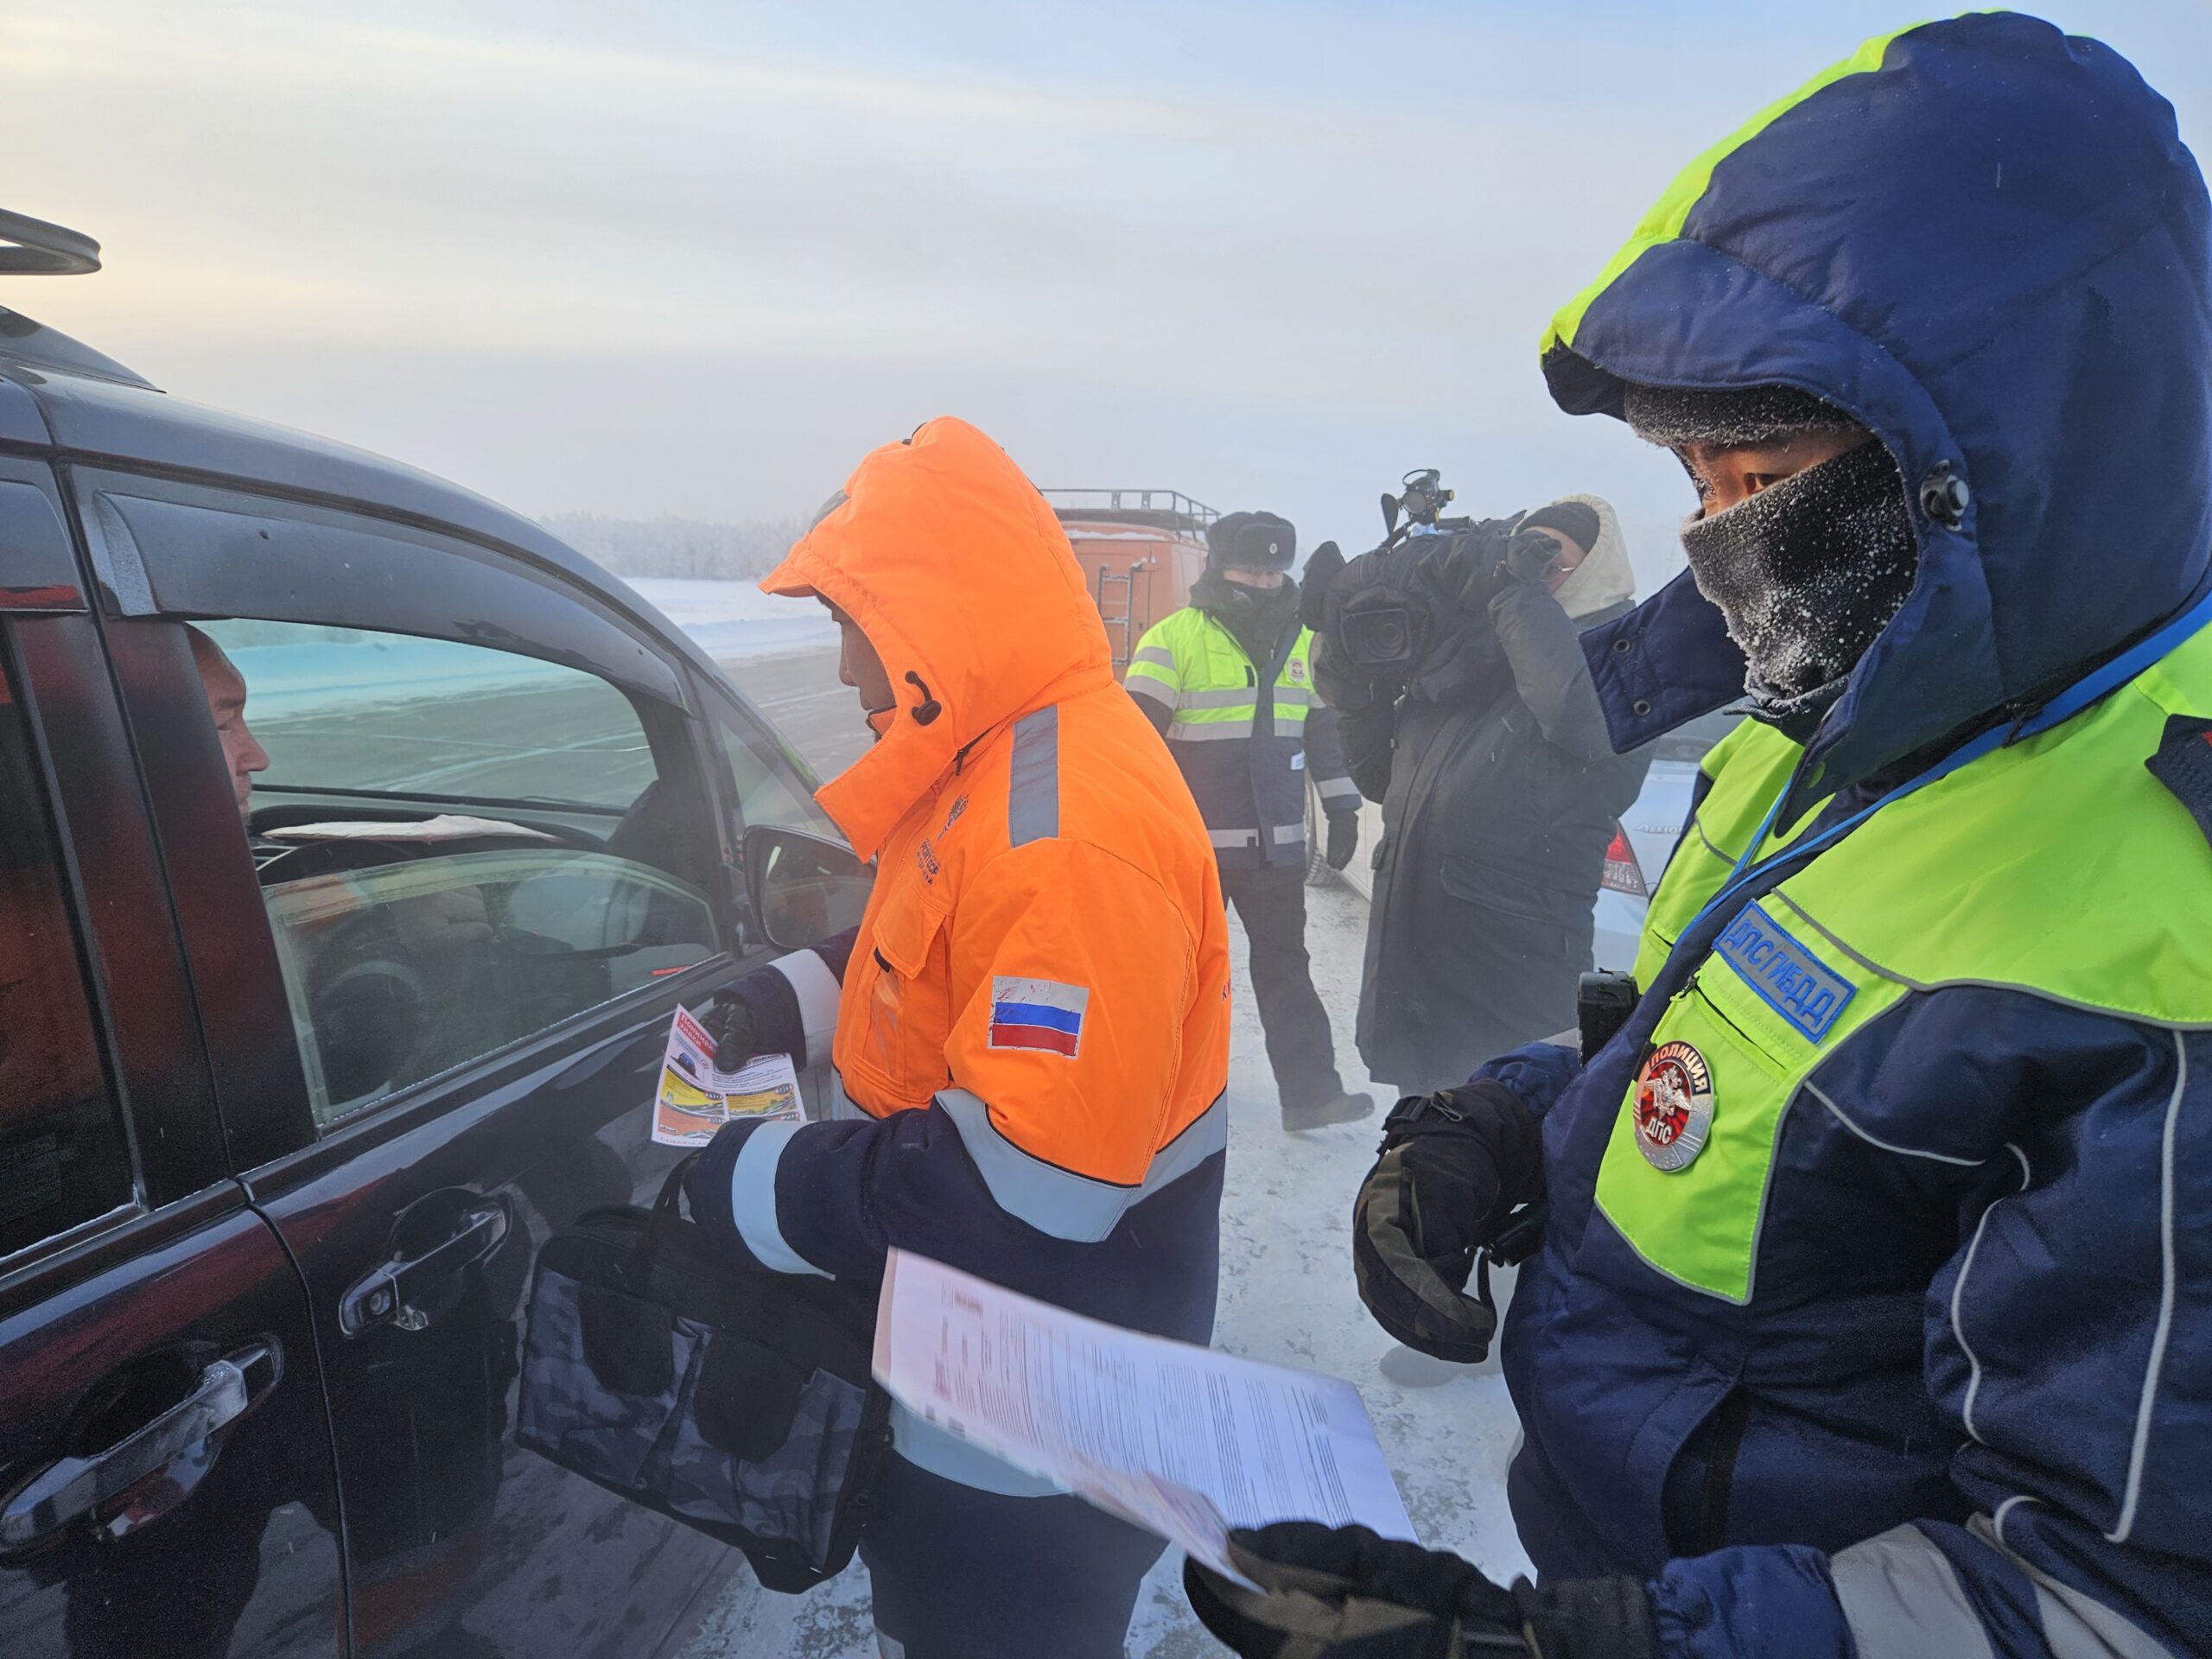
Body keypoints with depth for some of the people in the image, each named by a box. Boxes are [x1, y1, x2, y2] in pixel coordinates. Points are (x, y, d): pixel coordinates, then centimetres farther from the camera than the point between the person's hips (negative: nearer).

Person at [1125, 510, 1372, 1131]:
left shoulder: (1303, 643, 11)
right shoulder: (1174, 638, -6)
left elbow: (1325, 730, 19)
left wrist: (1342, 807, 17)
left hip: (1277, 844, 4)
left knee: (1286, 969, 7)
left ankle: (1311, 1092, 9)